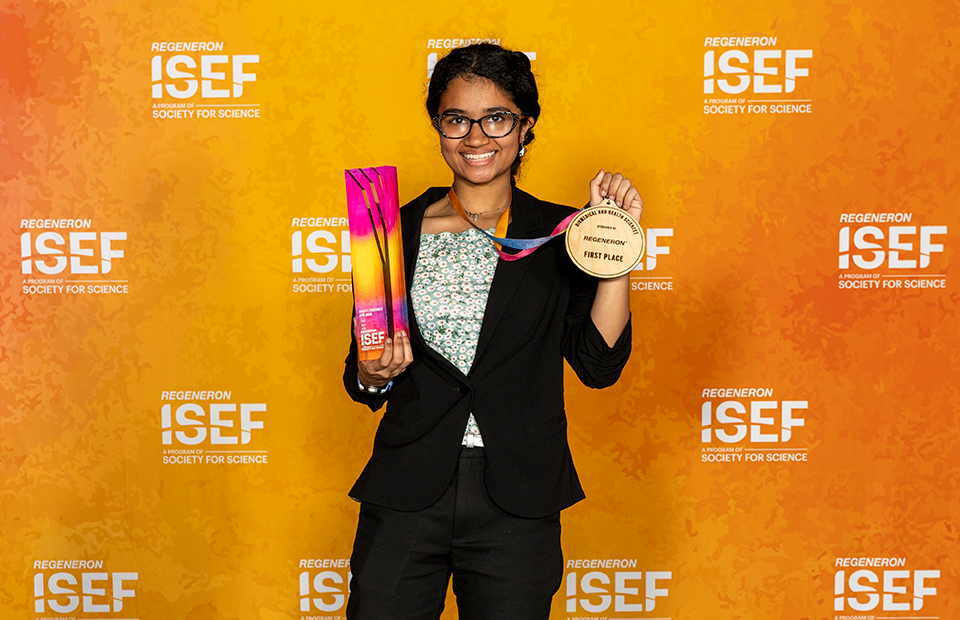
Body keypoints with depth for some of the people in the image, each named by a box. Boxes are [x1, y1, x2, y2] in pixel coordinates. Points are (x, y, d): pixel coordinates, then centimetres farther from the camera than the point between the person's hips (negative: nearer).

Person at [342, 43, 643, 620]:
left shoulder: (559, 233, 2)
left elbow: (599, 362, -8)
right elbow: (361, 383, 10)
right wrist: (374, 374, -13)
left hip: (518, 503, 0)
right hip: (406, 492, 1)